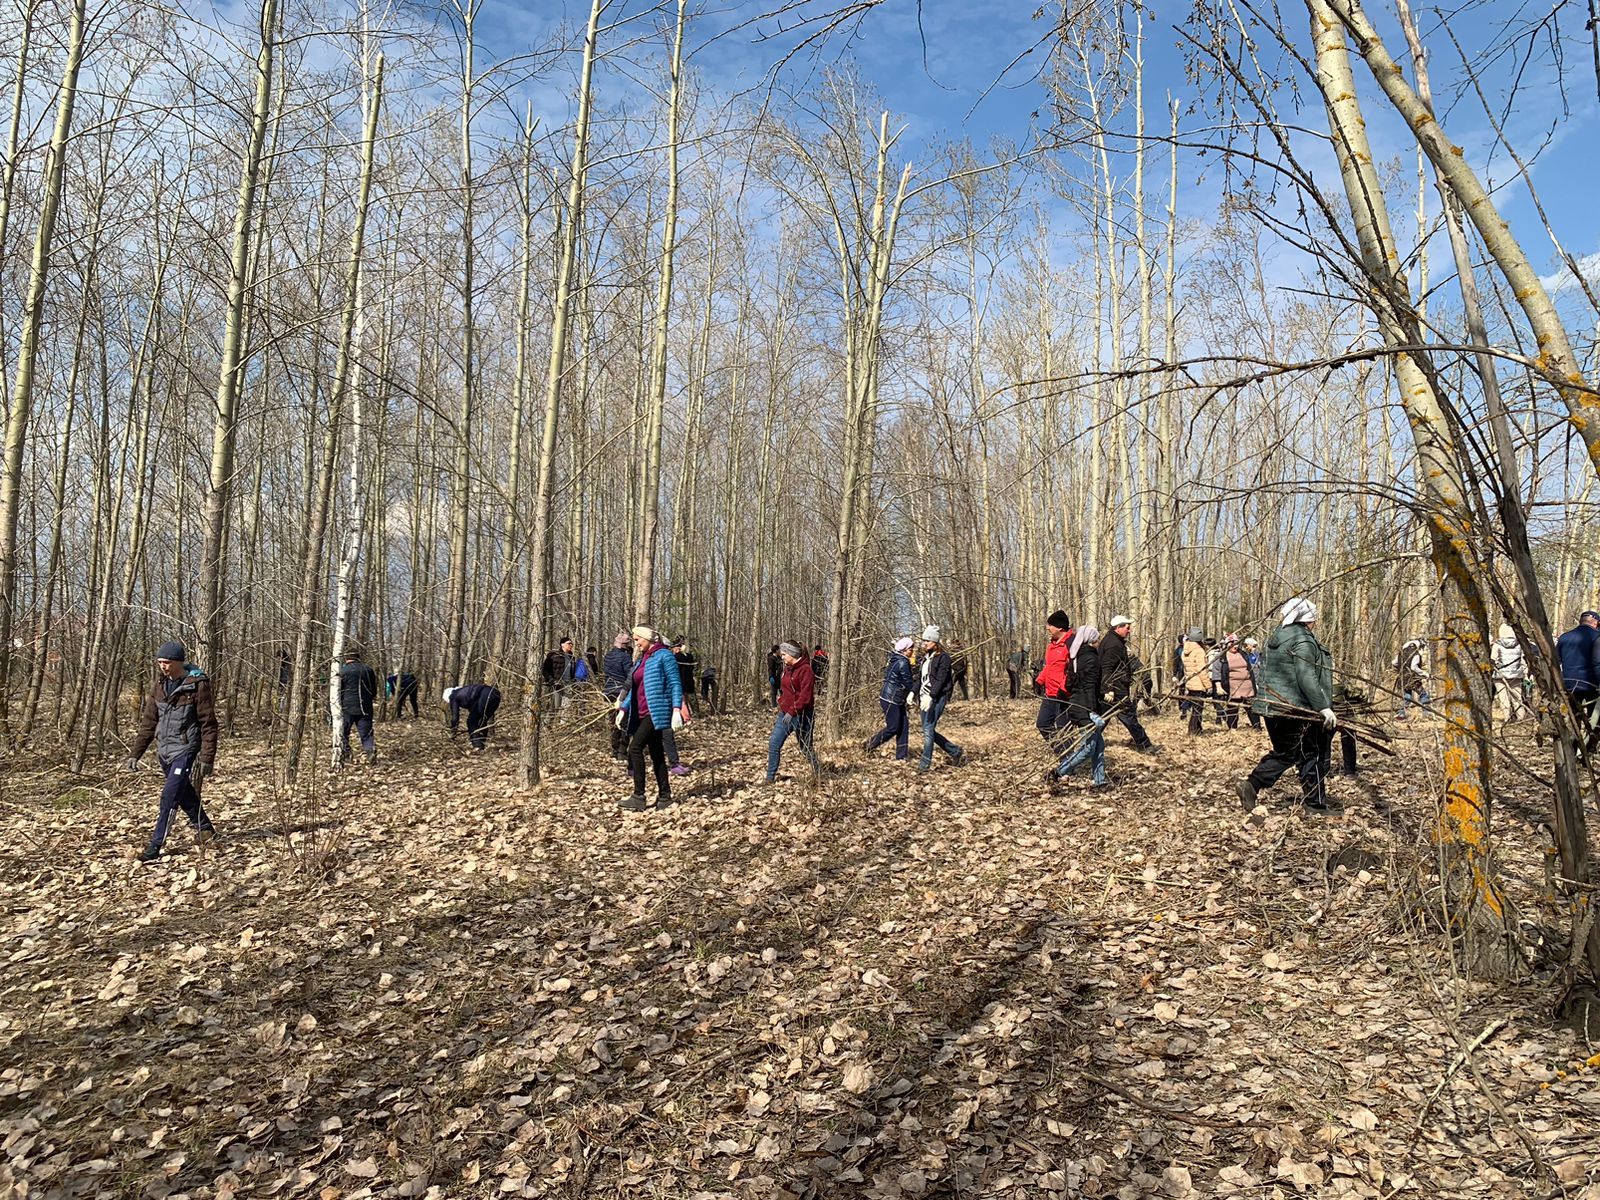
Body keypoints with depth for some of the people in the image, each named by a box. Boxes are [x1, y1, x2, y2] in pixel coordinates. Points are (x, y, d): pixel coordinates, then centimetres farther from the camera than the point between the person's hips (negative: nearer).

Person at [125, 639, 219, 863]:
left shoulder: (197, 685, -13)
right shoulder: (159, 685, 5)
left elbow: (208, 724, -12)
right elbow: (149, 721, 11)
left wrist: (207, 757, -15)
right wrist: (135, 753, 7)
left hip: (185, 750, -7)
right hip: (164, 750, 7)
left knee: (170, 796, -10)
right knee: (184, 794, 17)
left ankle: (155, 845, -2)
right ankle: (204, 828, 34)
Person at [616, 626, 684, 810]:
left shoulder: (664, 655, -5)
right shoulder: (641, 659, 19)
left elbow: (675, 683, -10)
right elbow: (633, 689, 25)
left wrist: (677, 708, -19)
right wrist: (623, 708, 17)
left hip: (657, 711, -8)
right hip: (643, 714, 8)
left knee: (635, 747, -16)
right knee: (656, 753, 8)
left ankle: (638, 797, -14)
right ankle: (664, 796, 14)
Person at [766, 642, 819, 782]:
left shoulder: (805, 670, -15)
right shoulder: (788, 669, 12)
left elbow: (805, 696, -21)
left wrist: (792, 712, -24)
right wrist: (781, 707, 15)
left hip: (800, 715, -8)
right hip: (785, 714, 8)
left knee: (805, 747, 5)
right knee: (773, 744, 1)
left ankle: (818, 772, 25)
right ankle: (770, 778, 6)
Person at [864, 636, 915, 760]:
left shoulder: (895, 660, 12)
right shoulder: (903, 663, -18)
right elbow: (908, 684, -15)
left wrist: (913, 676, 6)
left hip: (896, 700, 10)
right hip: (891, 699, -10)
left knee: (904, 726, 8)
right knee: (893, 728, -3)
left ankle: (900, 756, 11)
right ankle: (868, 745, 10)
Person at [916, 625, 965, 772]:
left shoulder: (943, 657, -9)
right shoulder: (925, 657, 16)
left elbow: (940, 680, -18)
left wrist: (930, 696, -27)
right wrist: (914, 693, 9)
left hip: (937, 698, -9)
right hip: (925, 698, 9)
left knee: (928, 729, -12)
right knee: (928, 731, 10)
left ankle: (926, 764, -5)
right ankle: (956, 752, 24)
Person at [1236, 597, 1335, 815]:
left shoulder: (1276, 638, 14)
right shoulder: (1303, 641, -14)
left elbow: (1265, 670, 22)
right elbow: (1306, 679, -22)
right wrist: (1323, 707, -21)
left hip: (1271, 707, 9)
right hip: (1295, 709, -9)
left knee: (1283, 753, 16)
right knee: (1309, 755, 3)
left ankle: (1251, 785, 0)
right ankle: (1317, 805, 11)